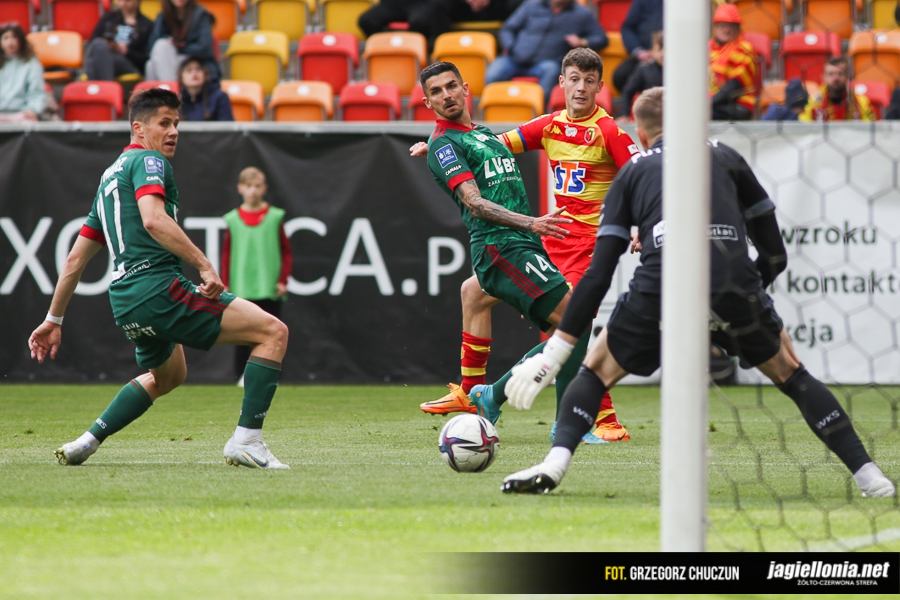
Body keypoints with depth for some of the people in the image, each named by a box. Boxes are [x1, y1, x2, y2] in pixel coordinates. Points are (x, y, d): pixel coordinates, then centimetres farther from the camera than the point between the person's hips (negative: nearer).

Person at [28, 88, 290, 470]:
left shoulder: (110, 177, 25)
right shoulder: (148, 161, -2)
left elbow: (76, 259, 27)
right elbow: (153, 219, -23)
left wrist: (53, 319, 31)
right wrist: (204, 264, -25)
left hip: (124, 302, 10)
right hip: (158, 287, -10)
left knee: (169, 373, 37)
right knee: (273, 331, -11)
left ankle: (87, 442, 29)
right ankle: (246, 440, -18)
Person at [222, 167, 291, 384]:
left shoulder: (274, 217, 4)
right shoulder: (233, 220, 6)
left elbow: (286, 252, 6)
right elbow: (226, 255, 8)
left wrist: (283, 280, -3)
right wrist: (225, 284, 1)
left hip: (269, 288, 0)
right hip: (241, 289, 0)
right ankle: (242, 376, 5)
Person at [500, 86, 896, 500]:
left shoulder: (631, 172, 25)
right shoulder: (724, 156, 27)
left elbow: (599, 273, 15)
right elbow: (775, 253, 24)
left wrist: (557, 348, 15)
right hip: (734, 282, 1)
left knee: (598, 370, 20)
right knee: (790, 374, 21)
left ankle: (555, 462, -2)